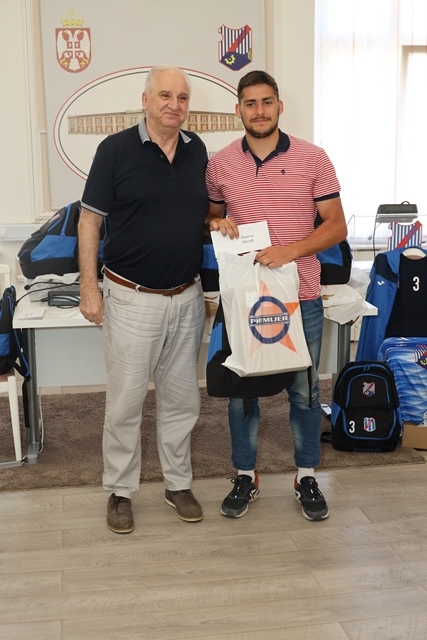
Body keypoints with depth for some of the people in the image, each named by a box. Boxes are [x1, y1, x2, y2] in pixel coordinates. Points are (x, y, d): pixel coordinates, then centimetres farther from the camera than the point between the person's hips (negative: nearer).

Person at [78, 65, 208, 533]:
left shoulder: (197, 150, 6)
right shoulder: (116, 149, -7)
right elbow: (90, 220, -5)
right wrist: (89, 287, -9)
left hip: (187, 297, 5)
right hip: (132, 298, -4)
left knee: (181, 398, 14)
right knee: (125, 401, 4)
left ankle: (178, 483, 30)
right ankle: (120, 491, 21)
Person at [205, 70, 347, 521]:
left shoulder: (313, 159, -3)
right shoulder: (219, 164, 3)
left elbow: (336, 226, -2)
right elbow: (210, 217, 16)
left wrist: (290, 250, -17)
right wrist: (217, 224, -8)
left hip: (300, 297, -1)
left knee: (304, 391, 10)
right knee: (240, 390, 10)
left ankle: (307, 477, 28)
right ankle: (245, 477, 28)